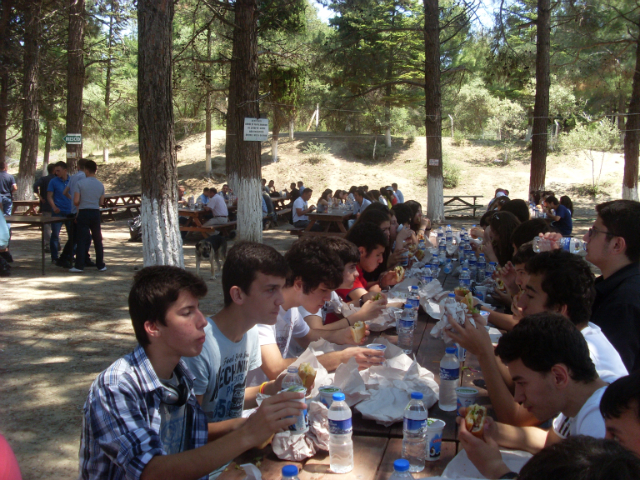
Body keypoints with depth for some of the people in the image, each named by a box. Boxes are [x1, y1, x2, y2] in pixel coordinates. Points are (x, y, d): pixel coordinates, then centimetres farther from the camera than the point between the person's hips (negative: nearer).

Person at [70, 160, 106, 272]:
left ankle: (79, 266, 2)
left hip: (83, 213, -3)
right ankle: (100, 265, 14)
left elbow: (76, 201, -12)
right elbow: (101, 203, 7)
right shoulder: (100, 185, 3)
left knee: (82, 240, 1)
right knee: (97, 240, 10)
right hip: (96, 213, 3)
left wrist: (80, 205, 10)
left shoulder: (80, 183, -9)